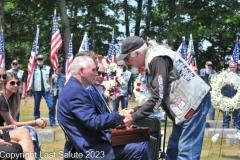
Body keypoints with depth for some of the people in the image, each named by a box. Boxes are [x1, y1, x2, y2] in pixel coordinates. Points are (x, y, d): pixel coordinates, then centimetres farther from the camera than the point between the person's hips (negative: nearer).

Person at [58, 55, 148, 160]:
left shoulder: (72, 88, 15)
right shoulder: (76, 91, -18)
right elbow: (93, 122, -24)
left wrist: (117, 118, 10)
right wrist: (119, 116, -12)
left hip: (87, 145, 11)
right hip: (89, 149, -11)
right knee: (138, 150, -13)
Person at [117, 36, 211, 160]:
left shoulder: (157, 60, -19)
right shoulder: (151, 60, 12)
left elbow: (159, 96, -23)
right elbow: (156, 95, 16)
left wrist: (134, 117, -17)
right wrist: (134, 110, 7)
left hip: (193, 102, -11)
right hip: (185, 104, 11)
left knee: (187, 150, -11)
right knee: (173, 149, 14)